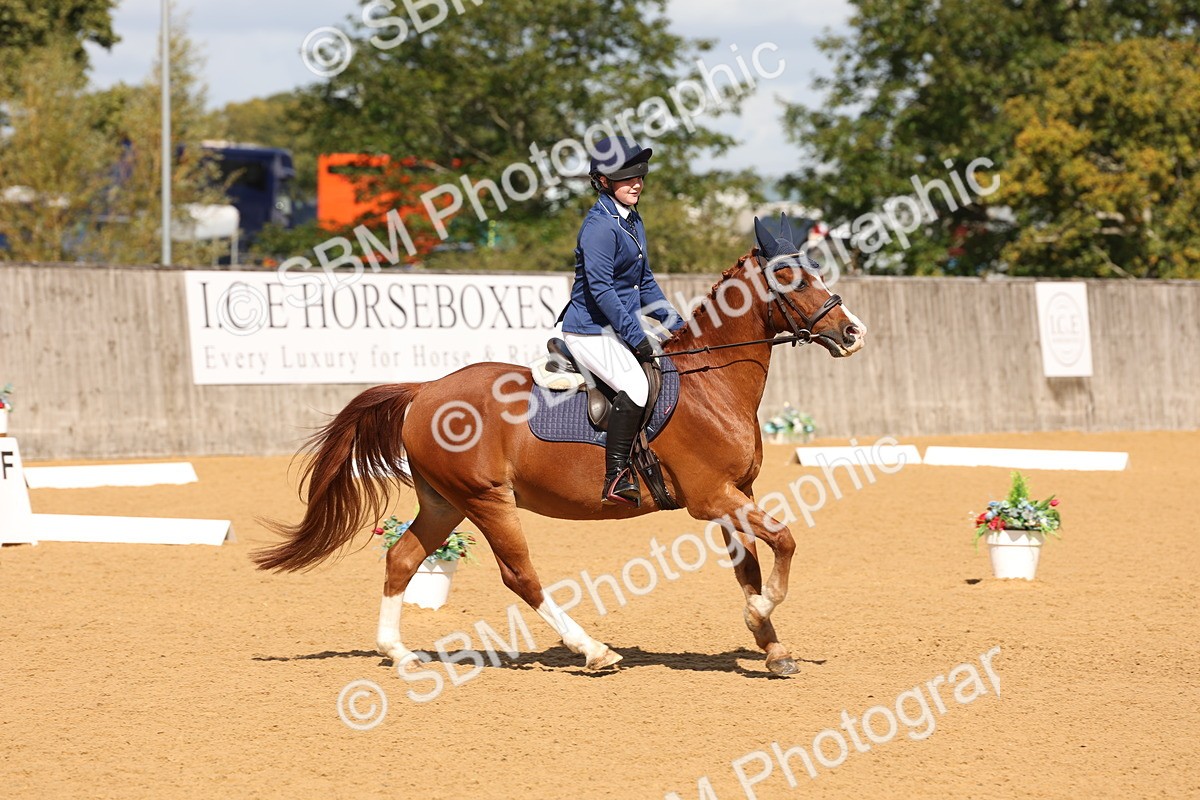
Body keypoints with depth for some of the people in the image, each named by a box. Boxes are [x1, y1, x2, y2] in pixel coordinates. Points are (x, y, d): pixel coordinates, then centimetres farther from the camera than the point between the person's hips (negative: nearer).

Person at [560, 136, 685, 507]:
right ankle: (616, 477, -28)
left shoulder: (633, 221, 14)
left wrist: (675, 324, 13)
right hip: (592, 332, -10)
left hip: (619, 329, 10)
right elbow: (600, 288, -22)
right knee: (636, 385, -29)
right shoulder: (600, 225, -16)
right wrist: (635, 336, -23)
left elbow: (644, 282, 21)